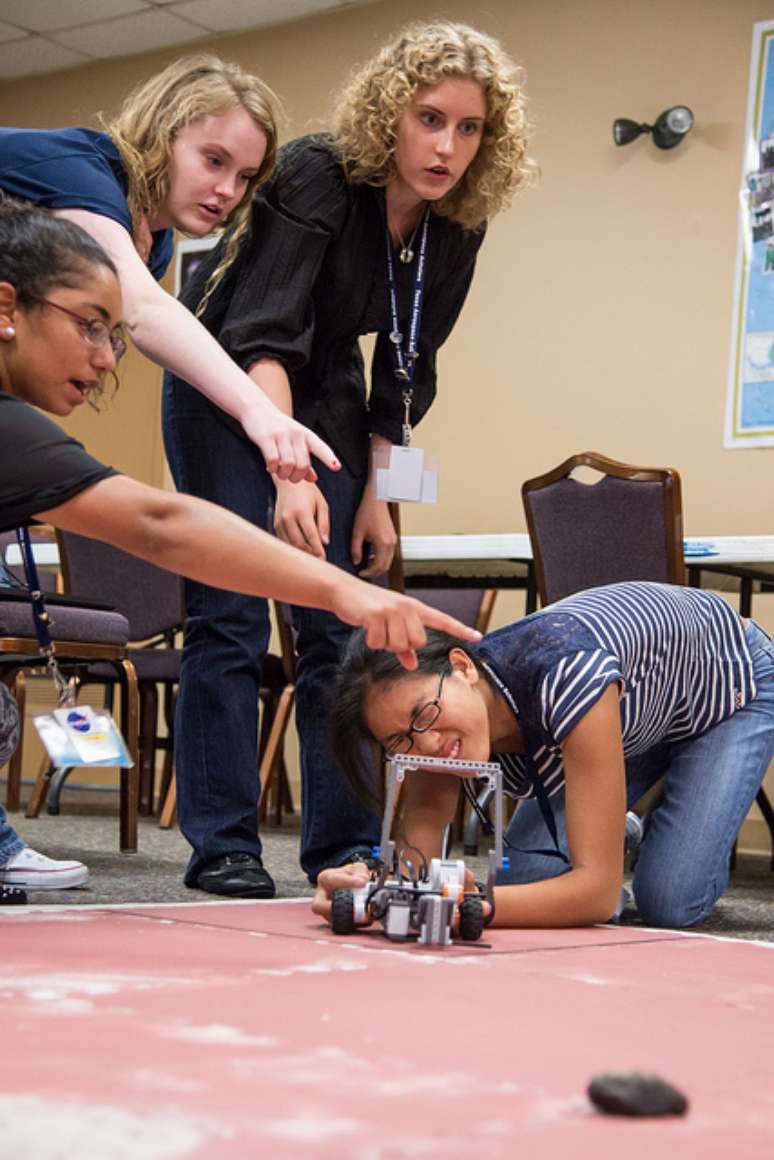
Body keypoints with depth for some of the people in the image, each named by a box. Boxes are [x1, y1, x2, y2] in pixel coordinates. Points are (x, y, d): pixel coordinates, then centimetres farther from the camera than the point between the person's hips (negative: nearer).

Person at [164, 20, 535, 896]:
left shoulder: (456, 230, -9)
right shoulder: (314, 177, -26)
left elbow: (405, 371, 2)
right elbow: (263, 335, -36)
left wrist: (375, 493, -1)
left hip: (325, 398, 5)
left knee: (340, 625, 1)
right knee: (230, 617, -9)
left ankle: (345, 845, 7)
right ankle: (218, 846, -3)